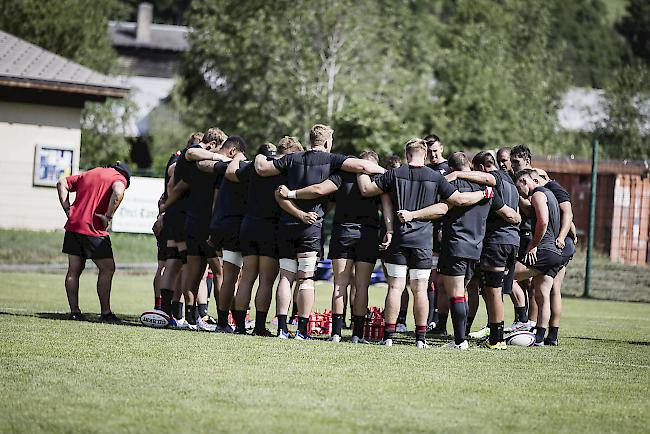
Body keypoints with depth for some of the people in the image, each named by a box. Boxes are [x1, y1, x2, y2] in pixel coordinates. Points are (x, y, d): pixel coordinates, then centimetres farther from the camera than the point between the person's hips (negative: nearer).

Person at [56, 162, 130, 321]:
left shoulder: (88, 174, 23)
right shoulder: (119, 178, 3)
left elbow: (62, 183, 19)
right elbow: (118, 191, -20)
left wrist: (67, 209, 11)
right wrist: (108, 216, -13)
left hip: (73, 226, 6)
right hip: (93, 229, -6)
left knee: (74, 269, 11)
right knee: (107, 269, 3)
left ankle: (74, 311, 11)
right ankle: (105, 313, 2)